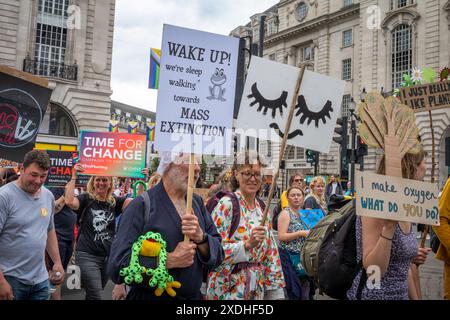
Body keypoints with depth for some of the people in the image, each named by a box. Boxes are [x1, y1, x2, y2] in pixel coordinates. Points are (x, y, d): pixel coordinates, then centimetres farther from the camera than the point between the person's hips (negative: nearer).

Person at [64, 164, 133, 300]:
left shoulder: (114, 201, 5)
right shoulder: (86, 199, -5)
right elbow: (69, 201, -25)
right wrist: (74, 176, -26)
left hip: (108, 256, 4)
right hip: (87, 255, -4)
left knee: (93, 294, 19)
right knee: (96, 296, -9)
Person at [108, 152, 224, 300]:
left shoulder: (198, 202, 1)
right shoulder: (142, 205, -16)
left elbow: (217, 256, -1)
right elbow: (118, 266, -22)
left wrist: (201, 238, -19)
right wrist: (170, 260, -24)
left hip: (195, 296, 5)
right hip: (151, 296, -5)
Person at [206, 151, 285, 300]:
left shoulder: (262, 208, 7)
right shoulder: (226, 204, -13)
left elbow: (270, 251, 11)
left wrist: (276, 289, 9)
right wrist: (247, 244, -29)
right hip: (229, 290, -6)